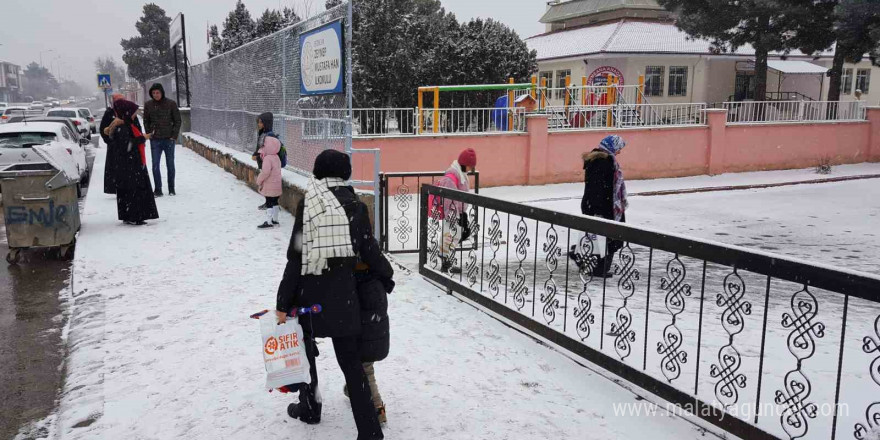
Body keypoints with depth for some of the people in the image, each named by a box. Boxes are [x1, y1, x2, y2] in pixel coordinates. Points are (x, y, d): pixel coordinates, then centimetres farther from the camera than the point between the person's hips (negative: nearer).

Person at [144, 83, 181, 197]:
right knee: (155, 165, -1)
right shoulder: (148, 105, 2)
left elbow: (177, 120, 1)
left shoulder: (171, 104, -3)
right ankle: (158, 190, 6)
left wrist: (174, 136, -6)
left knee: (170, 165, 7)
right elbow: (146, 121, 11)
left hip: (169, 139, -1)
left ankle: (171, 189, 17)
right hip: (155, 140, 1)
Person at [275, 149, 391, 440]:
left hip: (309, 292, -1)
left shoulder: (307, 203, -7)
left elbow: (296, 256, -9)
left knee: (304, 349, 23)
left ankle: (309, 408, 39)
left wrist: (283, 302, -5)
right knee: (351, 362, 8)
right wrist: (388, 274, 19)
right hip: (343, 294, 1)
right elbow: (369, 252, -2)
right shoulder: (355, 205, -3)